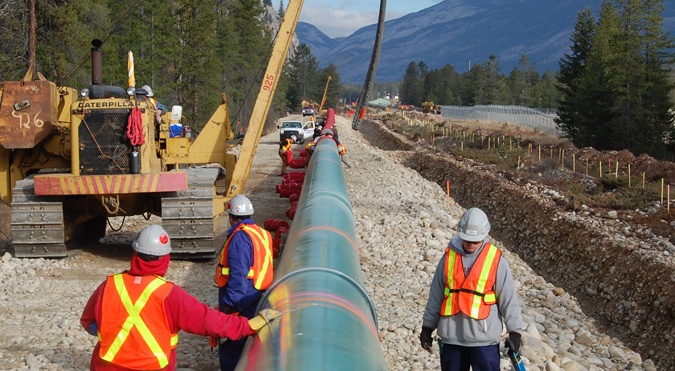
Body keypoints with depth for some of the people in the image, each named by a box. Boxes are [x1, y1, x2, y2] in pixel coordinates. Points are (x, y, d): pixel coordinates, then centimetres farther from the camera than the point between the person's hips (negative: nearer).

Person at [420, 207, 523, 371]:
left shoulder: (496, 261, -6)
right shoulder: (449, 257, 3)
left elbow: (508, 298, -2)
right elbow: (436, 295, 10)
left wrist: (514, 331, -4)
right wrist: (427, 326, 12)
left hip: (484, 338, -3)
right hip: (452, 336, 4)